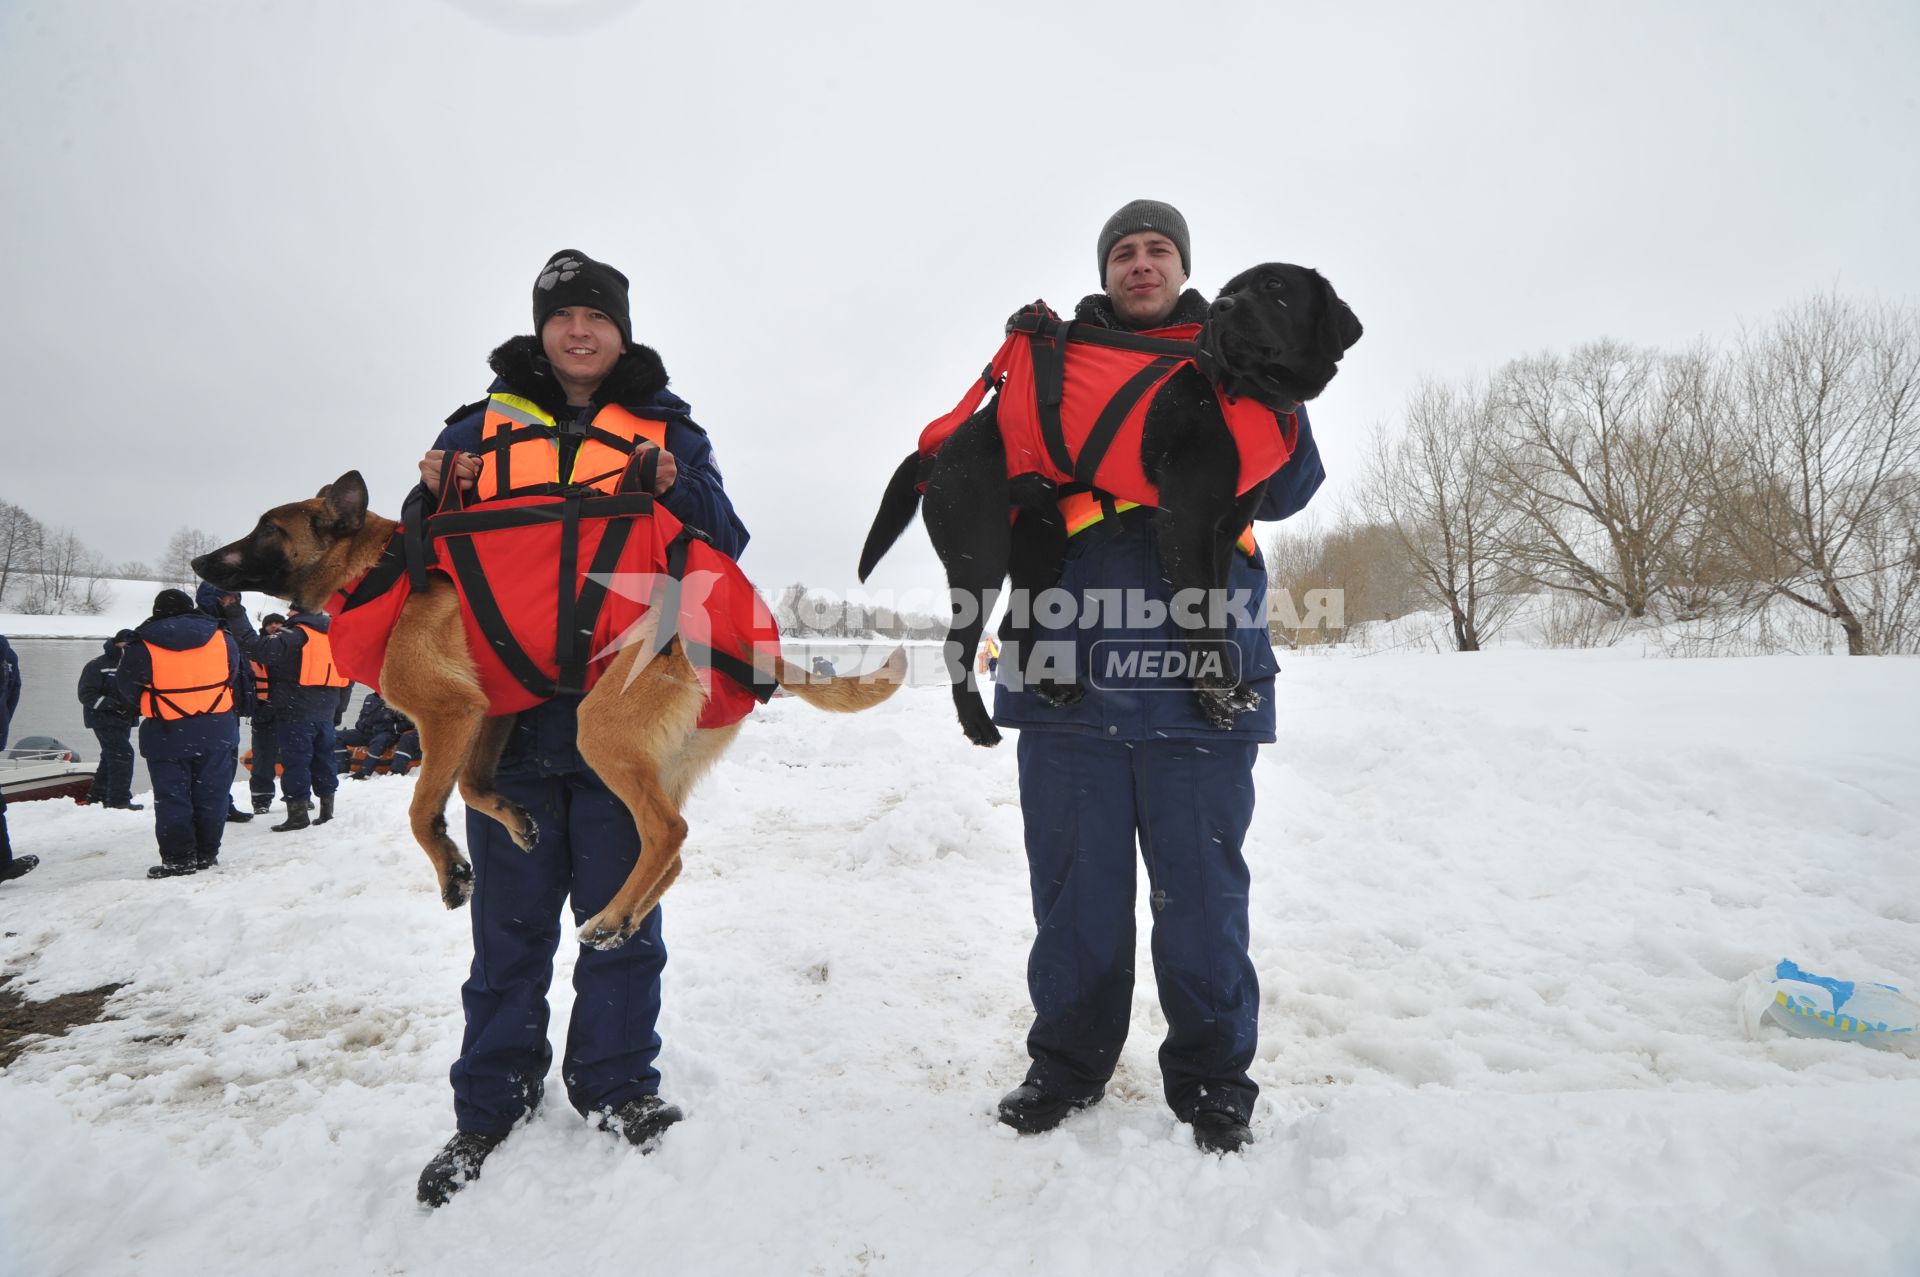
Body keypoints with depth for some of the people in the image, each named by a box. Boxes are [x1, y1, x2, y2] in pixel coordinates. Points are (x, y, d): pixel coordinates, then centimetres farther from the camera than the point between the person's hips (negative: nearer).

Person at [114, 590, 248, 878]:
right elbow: (240, 681, 10)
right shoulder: (222, 638, 0)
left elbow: (126, 689, 6)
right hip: (216, 732, 2)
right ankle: (206, 853, 17)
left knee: (172, 799, 6)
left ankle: (178, 859, 7)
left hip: (166, 734, -2)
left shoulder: (142, 647, -7)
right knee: (211, 795, 10)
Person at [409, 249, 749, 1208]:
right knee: (510, 916, 9)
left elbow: (723, 549, 5)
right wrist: (437, 494, -6)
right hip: (508, 705, 1)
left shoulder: (666, 430, 12)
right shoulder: (484, 423, 14)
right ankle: (491, 1101, 24)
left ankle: (616, 1082, 24)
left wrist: (676, 489, -14)